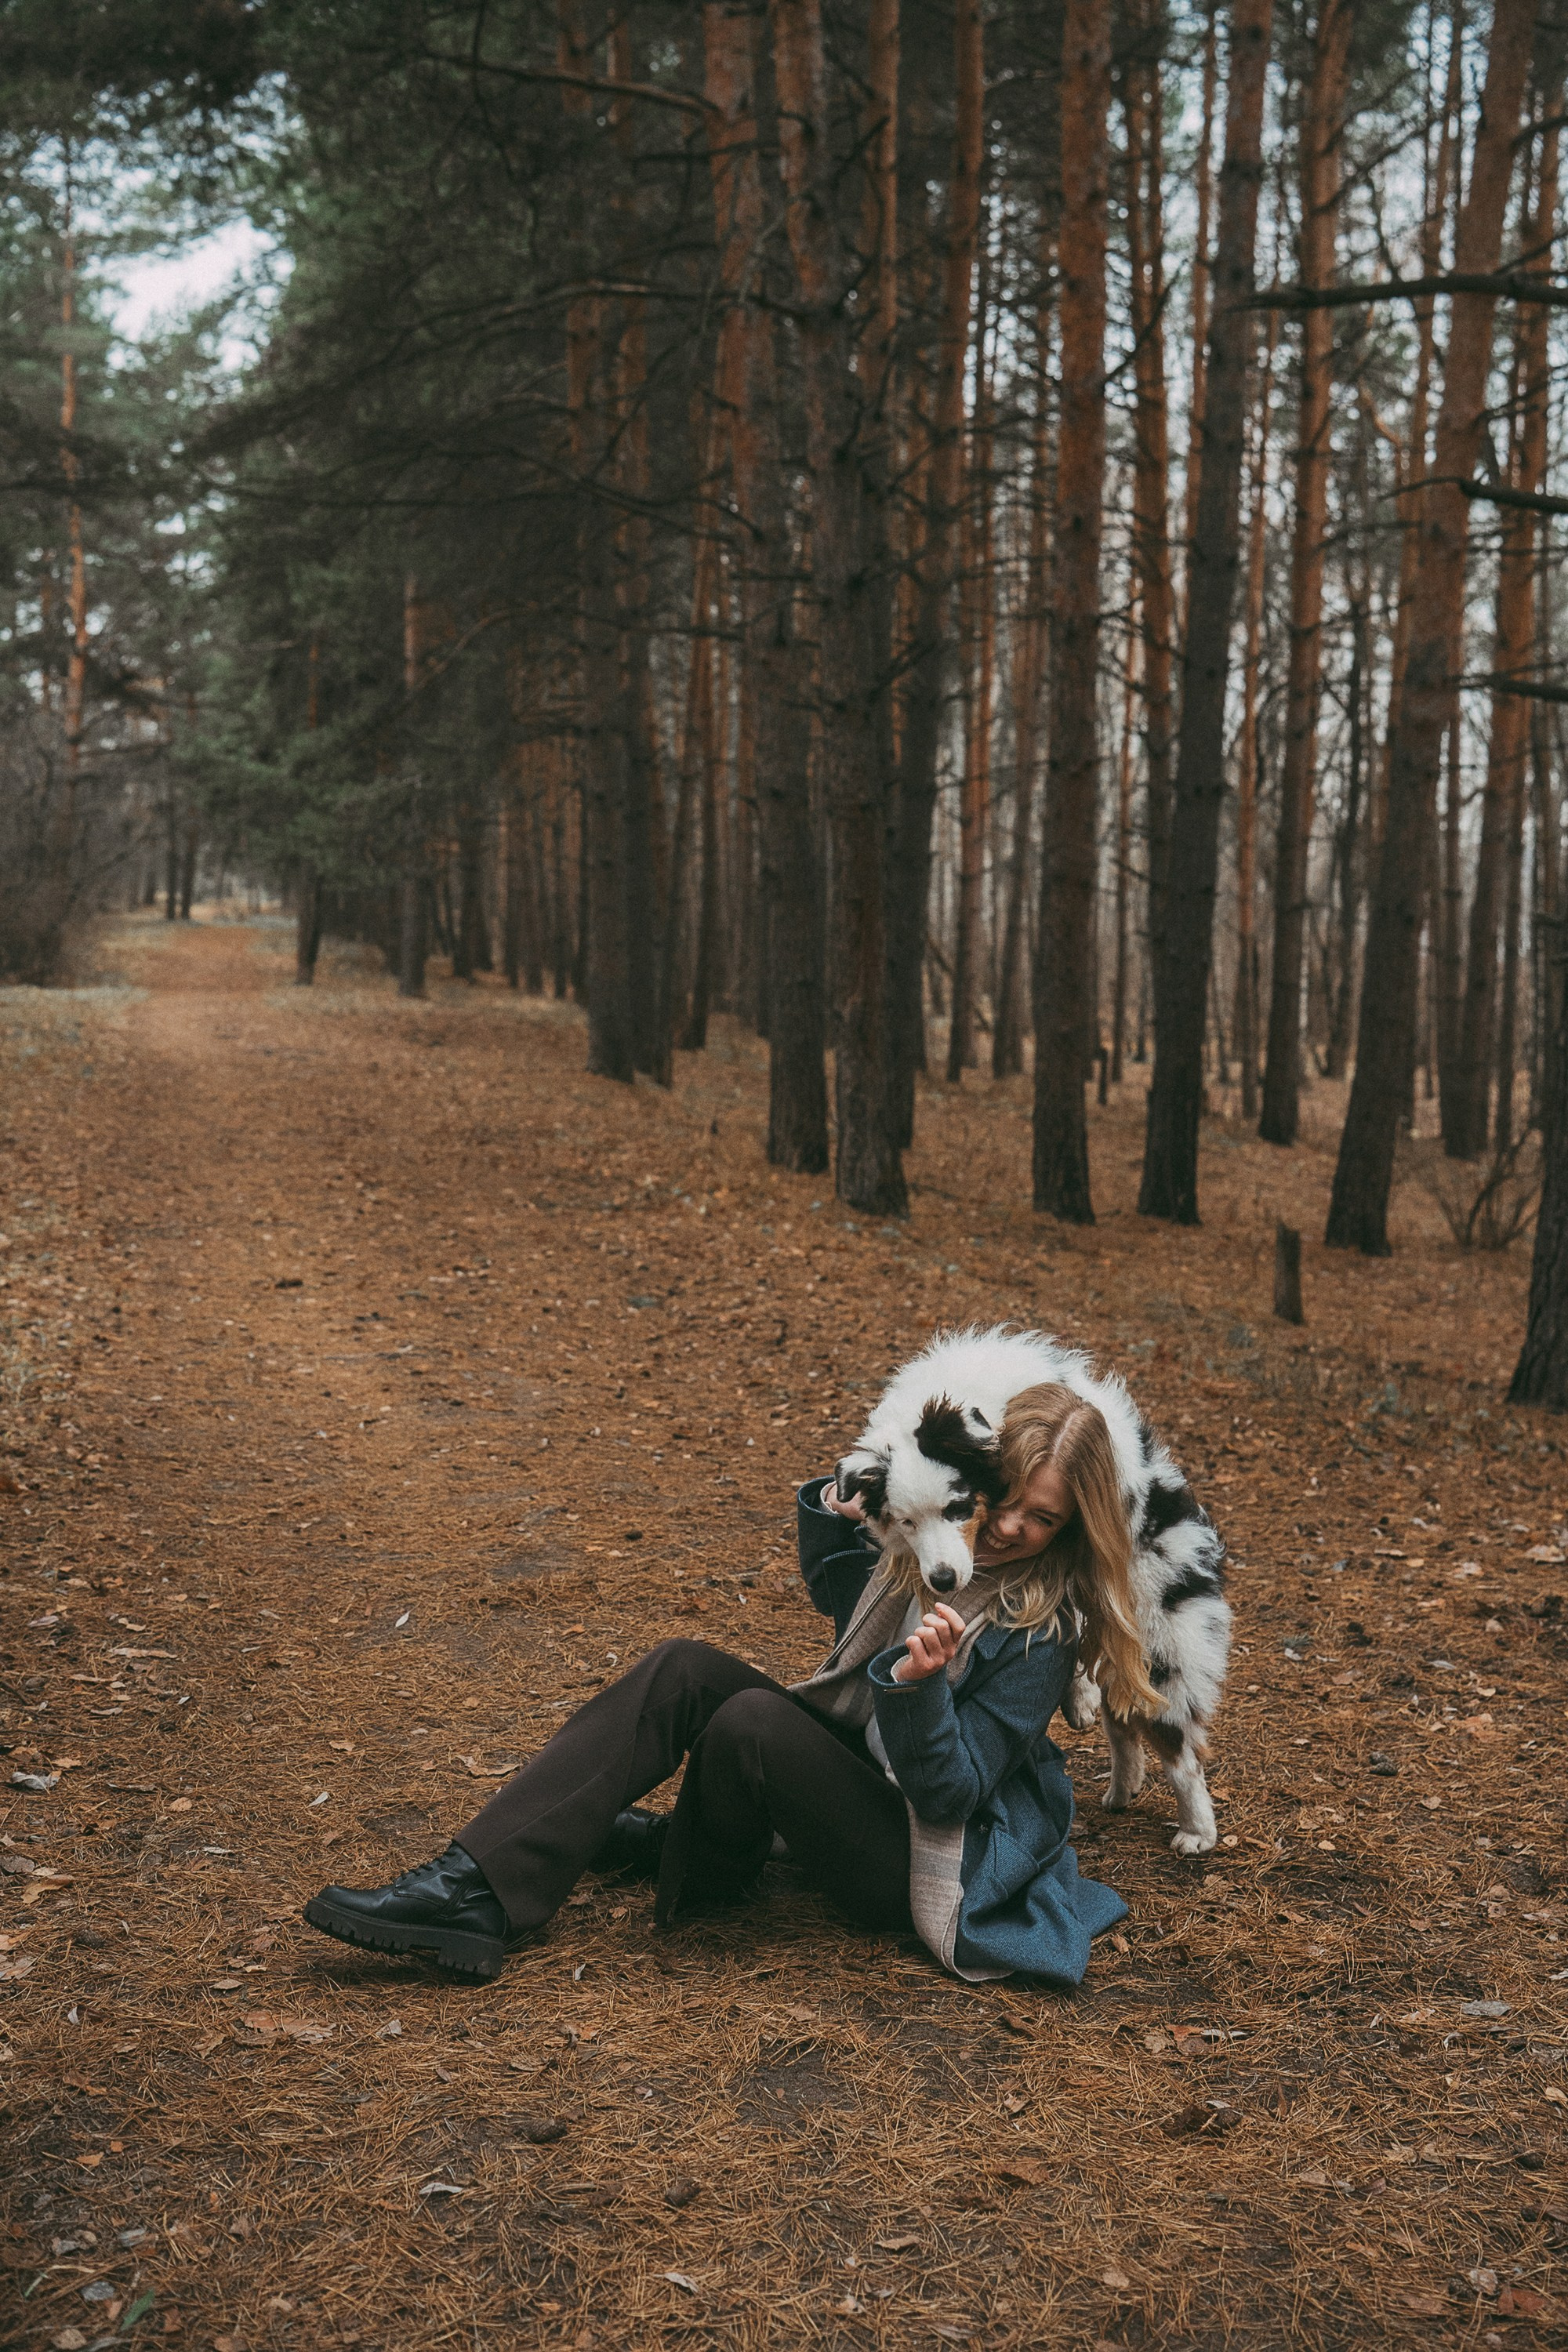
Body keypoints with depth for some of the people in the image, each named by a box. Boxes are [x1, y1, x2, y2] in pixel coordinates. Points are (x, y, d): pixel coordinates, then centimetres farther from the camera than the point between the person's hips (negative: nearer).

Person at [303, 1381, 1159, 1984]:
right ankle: (478, 1889, -12)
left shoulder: (1037, 1630, -21)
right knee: (684, 1670, -12)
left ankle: (699, 1873, 5)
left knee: (750, 1720, -30)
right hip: (857, 1770, 8)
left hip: (915, 1860, -8)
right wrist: (833, 1512, -2)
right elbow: (837, 1594, 19)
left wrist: (919, 1686, -40)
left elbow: (951, 1791, -21)